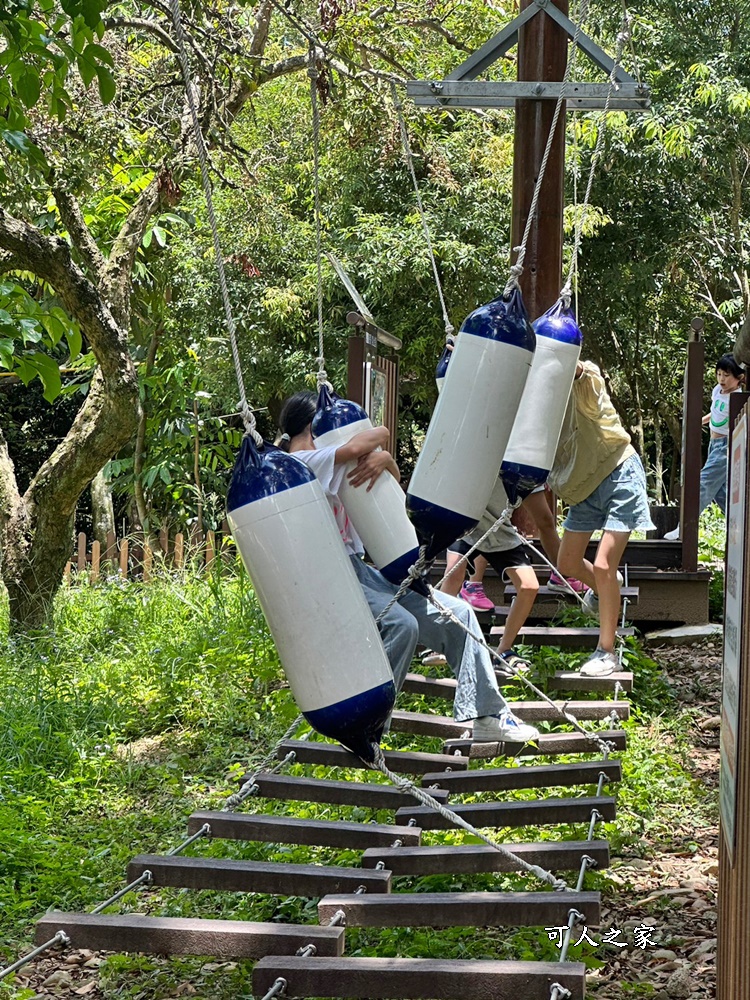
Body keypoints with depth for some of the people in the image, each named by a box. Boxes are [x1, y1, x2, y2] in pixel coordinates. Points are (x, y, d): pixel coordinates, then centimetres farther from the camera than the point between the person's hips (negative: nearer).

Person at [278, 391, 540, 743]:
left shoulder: (324, 464, 22)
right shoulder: (299, 463, -9)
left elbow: (394, 481, 21)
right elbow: (377, 435, -20)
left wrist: (383, 459, -2)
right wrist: (379, 440, 4)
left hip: (359, 569, 10)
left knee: (457, 613, 2)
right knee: (401, 624, -34)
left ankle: (488, 715, 7)